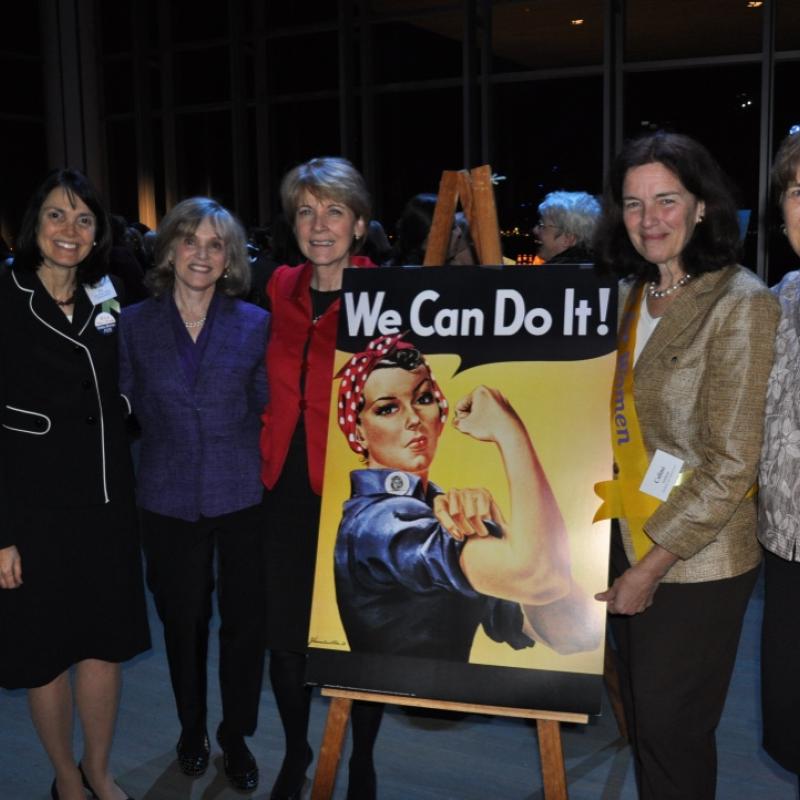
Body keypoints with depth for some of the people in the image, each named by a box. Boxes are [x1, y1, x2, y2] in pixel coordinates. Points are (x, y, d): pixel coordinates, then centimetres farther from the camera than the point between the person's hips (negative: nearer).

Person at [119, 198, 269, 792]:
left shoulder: (255, 324, -1)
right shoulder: (135, 324, 1)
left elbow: (269, 406, 4)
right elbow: (129, 405, 8)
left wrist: (263, 466, -3)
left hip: (241, 494, -1)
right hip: (169, 497, 1)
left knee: (245, 620, 5)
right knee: (184, 620, 13)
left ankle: (237, 736, 26)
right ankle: (192, 729, 35)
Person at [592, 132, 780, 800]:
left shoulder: (740, 304, -15)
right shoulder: (631, 296, 7)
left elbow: (730, 465, -18)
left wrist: (651, 566, -15)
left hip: (696, 561, -6)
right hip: (627, 541, 7)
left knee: (671, 732, 8)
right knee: (643, 719, 19)